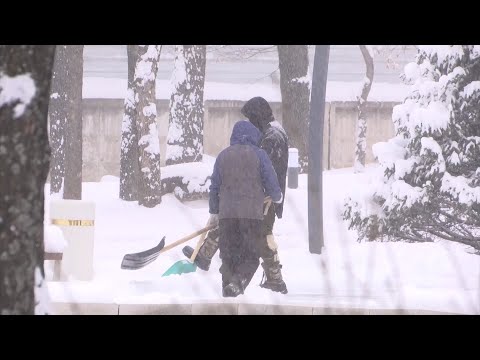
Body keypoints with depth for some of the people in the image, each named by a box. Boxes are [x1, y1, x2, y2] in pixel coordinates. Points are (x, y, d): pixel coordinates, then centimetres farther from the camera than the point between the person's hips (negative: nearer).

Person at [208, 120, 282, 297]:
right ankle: (237, 281, -23)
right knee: (251, 256, 3)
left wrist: (214, 212, 23)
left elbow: (215, 187, 12)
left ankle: (227, 292, 7)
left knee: (228, 256, 11)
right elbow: (271, 183, -1)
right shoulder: (258, 154, 0)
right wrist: (277, 197, 22)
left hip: (226, 213, 3)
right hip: (252, 213, -3)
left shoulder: (223, 156, 10)